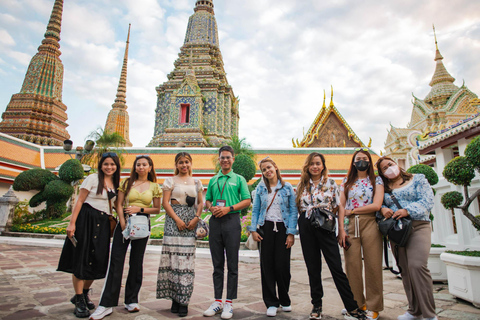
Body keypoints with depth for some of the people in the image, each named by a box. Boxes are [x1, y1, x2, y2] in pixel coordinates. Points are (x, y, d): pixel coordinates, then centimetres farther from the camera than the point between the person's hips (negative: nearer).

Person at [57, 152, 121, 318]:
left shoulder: (115, 183, 12)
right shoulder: (93, 178, -4)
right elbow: (80, 200, -7)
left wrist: (112, 220, 12)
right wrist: (72, 223, -14)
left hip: (103, 223, 6)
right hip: (86, 220, -5)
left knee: (97, 261, 8)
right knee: (81, 260, 0)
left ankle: (84, 293, 28)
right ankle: (79, 301, 11)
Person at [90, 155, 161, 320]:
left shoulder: (154, 186, 6)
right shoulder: (127, 183, 8)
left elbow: (157, 209, 6)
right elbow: (119, 205, 4)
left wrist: (140, 209, -8)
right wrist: (123, 223, -8)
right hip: (125, 223, 0)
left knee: (136, 262, 6)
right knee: (116, 262, -4)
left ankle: (131, 301, 19)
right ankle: (106, 304, 2)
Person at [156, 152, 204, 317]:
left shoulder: (196, 182, 14)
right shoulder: (171, 181, 7)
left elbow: (200, 203, 13)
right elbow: (165, 202, -1)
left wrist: (196, 218, -4)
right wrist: (177, 219, -11)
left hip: (191, 221, 2)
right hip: (174, 220, -2)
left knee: (187, 257, -1)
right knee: (173, 256, -4)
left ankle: (184, 300, 5)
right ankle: (174, 298, 8)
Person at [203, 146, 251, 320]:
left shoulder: (239, 179, 6)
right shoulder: (213, 180, 16)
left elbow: (247, 201, -1)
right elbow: (207, 201, 17)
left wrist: (229, 208, -13)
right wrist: (211, 208, -6)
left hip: (232, 220, -3)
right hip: (215, 221, 3)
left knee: (232, 264, 2)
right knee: (217, 264, 10)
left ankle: (229, 303, 11)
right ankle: (218, 301, 20)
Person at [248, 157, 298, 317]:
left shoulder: (287, 187, 2)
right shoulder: (260, 188, 7)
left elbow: (293, 211, 0)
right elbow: (255, 210, 8)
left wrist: (291, 233, -7)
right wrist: (253, 230, -2)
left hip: (283, 228, -1)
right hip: (266, 227, 2)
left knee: (282, 265, 1)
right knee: (267, 265, 2)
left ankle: (285, 300, 25)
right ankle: (271, 303, 17)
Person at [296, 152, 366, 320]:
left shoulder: (331, 183, 3)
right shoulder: (301, 185, 8)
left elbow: (339, 207, 2)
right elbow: (298, 207, 15)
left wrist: (341, 229, -3)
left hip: (325, 226, -2)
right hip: (306, 227, 2)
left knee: (336, 267, -2)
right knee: (313, 267, 9)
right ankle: (317, 305, 23)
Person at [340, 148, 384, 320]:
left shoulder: (376, 181, 7)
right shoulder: (347, 182, 13)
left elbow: (376, 205, -7)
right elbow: (341, 207, 8)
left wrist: (352, 211, -5)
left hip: (369, 224, -2)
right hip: (350, 225, 2)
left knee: (372, 265, 1)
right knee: (352, 265, 3)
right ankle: (357, 303, 18)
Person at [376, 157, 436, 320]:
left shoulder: (418, 179, 7)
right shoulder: (384, 188, 14)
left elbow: (427, 201, -4)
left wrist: (408, 211, -18)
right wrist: (382, 209, -14)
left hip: (418, 226, -3)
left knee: (417, 266, -17)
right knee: (404, 269, 5)